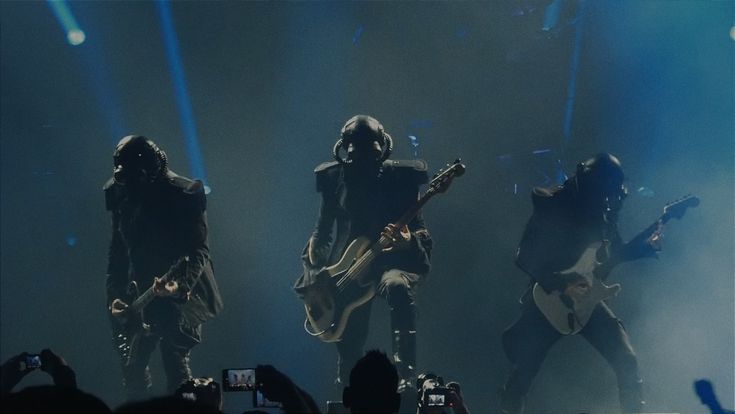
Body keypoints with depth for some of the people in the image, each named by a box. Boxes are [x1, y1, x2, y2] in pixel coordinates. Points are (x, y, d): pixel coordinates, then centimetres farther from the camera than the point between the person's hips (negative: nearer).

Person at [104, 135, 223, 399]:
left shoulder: (185, 195, -13)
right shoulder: (121, 195, 3)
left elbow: (199, 251, -15)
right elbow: (118, 251, 9)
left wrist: (179, 283, -32)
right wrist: (115, 296, 2)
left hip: (179, 297, -5)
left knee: (175, 363, -10)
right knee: (132, 367, 7)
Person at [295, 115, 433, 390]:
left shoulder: (399, 176, -2)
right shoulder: (334, 177, 5)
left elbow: (419, 230, -2)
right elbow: (322, 230, 14)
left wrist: (409, 242, -26)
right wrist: (314, 270, 1)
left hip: (390, 260, -2)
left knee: (397, 286, -37)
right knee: (349, 346, -1)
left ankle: (406, 375, -37)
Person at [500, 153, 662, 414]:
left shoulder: (604, 211, 1)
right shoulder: (550, 207, -14)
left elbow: (614, 254, 13)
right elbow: (525, 259, -15)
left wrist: (645, 246, -4)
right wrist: (561, 285, -21)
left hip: (586, 298, 4)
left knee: (626, 360, -6)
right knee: (524, 370, -4)